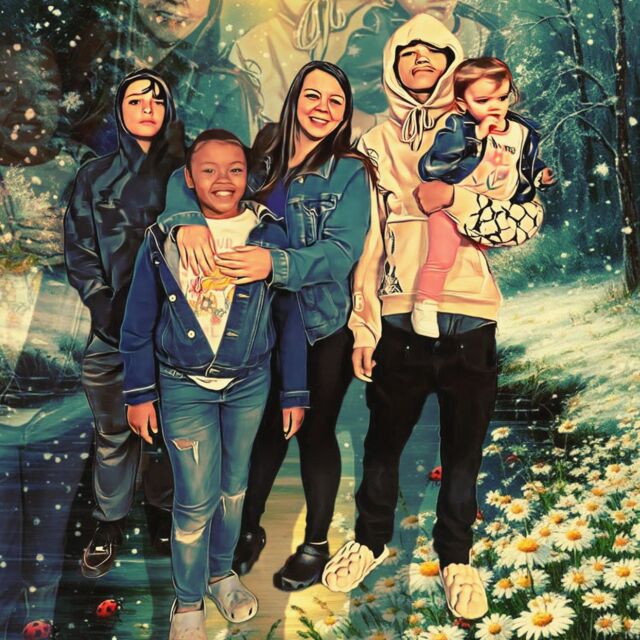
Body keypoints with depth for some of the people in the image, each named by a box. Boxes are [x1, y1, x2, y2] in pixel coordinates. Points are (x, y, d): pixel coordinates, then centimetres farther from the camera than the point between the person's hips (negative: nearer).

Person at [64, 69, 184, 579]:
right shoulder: (96, 177, 10)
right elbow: (79, 251, 8)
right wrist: (104, 307, -5)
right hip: (113, 329, 1)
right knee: (114, 432, 9)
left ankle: (169, 508, 28)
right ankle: (110, 523, 27)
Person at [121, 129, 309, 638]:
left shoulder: (270, 234, -6)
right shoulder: (165, 236, -7)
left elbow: (290, 317, -1)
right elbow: (139, 321, -1)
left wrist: (295, 393, 0)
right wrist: (140, 392, -1)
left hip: (250, 383, 2)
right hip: (184, 386, -1)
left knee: (234, 487, 16)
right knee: (196, 500, 0)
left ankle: (222, 571, 41)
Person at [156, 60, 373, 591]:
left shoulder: (349, 171, -7)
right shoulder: (262, 159, 3)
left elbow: (341, 252, -19)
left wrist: (275, 263, -35)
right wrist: (187, 221, -26)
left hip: (323, 327, -3)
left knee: (315, 431, 10)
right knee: (265, 427, 14)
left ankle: (316, 544, 32)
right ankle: (250, 527, 38)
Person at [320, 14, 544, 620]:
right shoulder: (377, 145, 8)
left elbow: (527, 219, -4)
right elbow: (366, 242, 5)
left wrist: (455, 200, -19)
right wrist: (363, 325, 2)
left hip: (470, 320, 0)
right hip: (399, 320, 1)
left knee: (462, 450, 12)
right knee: (383, 440, 14)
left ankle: (455, 558, 32)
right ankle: (371, 539, 37)